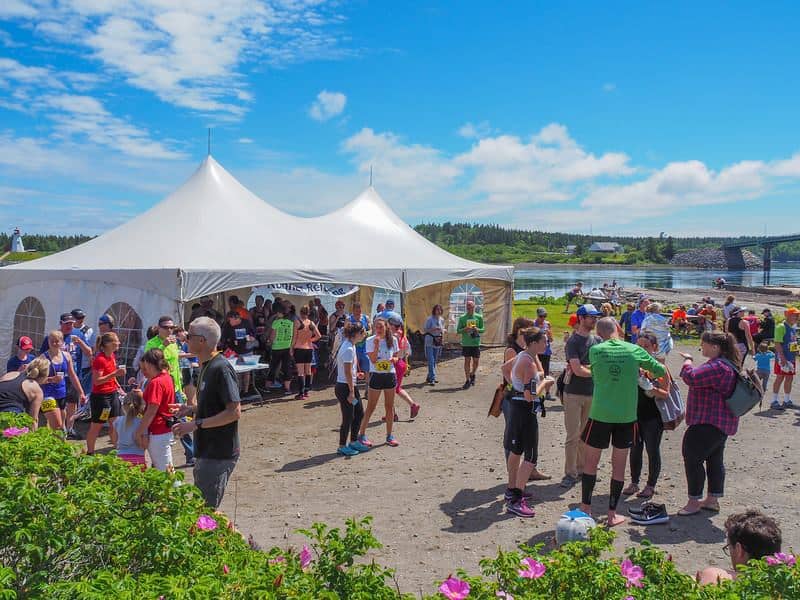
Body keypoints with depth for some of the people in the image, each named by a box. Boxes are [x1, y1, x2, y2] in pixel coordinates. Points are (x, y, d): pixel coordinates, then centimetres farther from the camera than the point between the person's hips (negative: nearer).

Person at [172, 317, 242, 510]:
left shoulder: (221, 368, -19)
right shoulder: (206, 365, 12)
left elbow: (234, 412, -24)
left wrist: (196, 424, -23)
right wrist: (191, 409, 7)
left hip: (219, 455, -10)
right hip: (206, 452, 10)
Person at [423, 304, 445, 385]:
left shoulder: (442, 320, 8)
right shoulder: (429, 319, -9)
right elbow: (424, 330, -7)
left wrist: (442, 338, 4)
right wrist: (433, 329, -20)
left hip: (437, 343, 6)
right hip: (429, 342, -6)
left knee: (435, 361, 10)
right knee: (431, 361, -11)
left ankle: (429, 377, 21)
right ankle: (432, 378, -11)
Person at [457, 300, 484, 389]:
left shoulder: (479, 317, 3)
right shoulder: (462, 318, 1)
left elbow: (483, 329, 7)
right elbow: (458, 330, 3)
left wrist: (477, 329, -14)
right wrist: (464, 329, -17)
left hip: (476, 342, 1)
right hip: (466, 343, -1)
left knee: (476, 361, 5)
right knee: (467, 361, 0)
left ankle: (472, 375, 33)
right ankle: (468, 380, 8)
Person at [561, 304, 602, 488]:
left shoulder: (597, 340, 8)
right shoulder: (573, 341, -11)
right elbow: (578, 371, -18)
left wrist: (583, 368, -11)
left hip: (592, 394, 6)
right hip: (574, 393, -6)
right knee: (573, 435, -2)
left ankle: (582, 469, 23)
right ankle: (570, 473, 7)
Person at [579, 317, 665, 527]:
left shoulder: (595, 351, -5)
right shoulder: (635, 350, -3)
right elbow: (660, 370, 7)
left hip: (600, 414, -1)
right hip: (627, 415, 1)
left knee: (590, 461, 13)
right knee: (619, 465, 11)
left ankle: (586, 509, 18)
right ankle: (612, 514, 18)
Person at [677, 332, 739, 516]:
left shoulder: (718, 367, -24)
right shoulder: (724, 364, 13)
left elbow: (691, 377, -30)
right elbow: (702, 380, 25)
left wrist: (688, 361, -15)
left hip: (709, 423, -11)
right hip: (720, 422, 11)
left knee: (692, 458, -5)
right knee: (715, 459, 16)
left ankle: (693, 502, 3)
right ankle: (712, 499, 27)